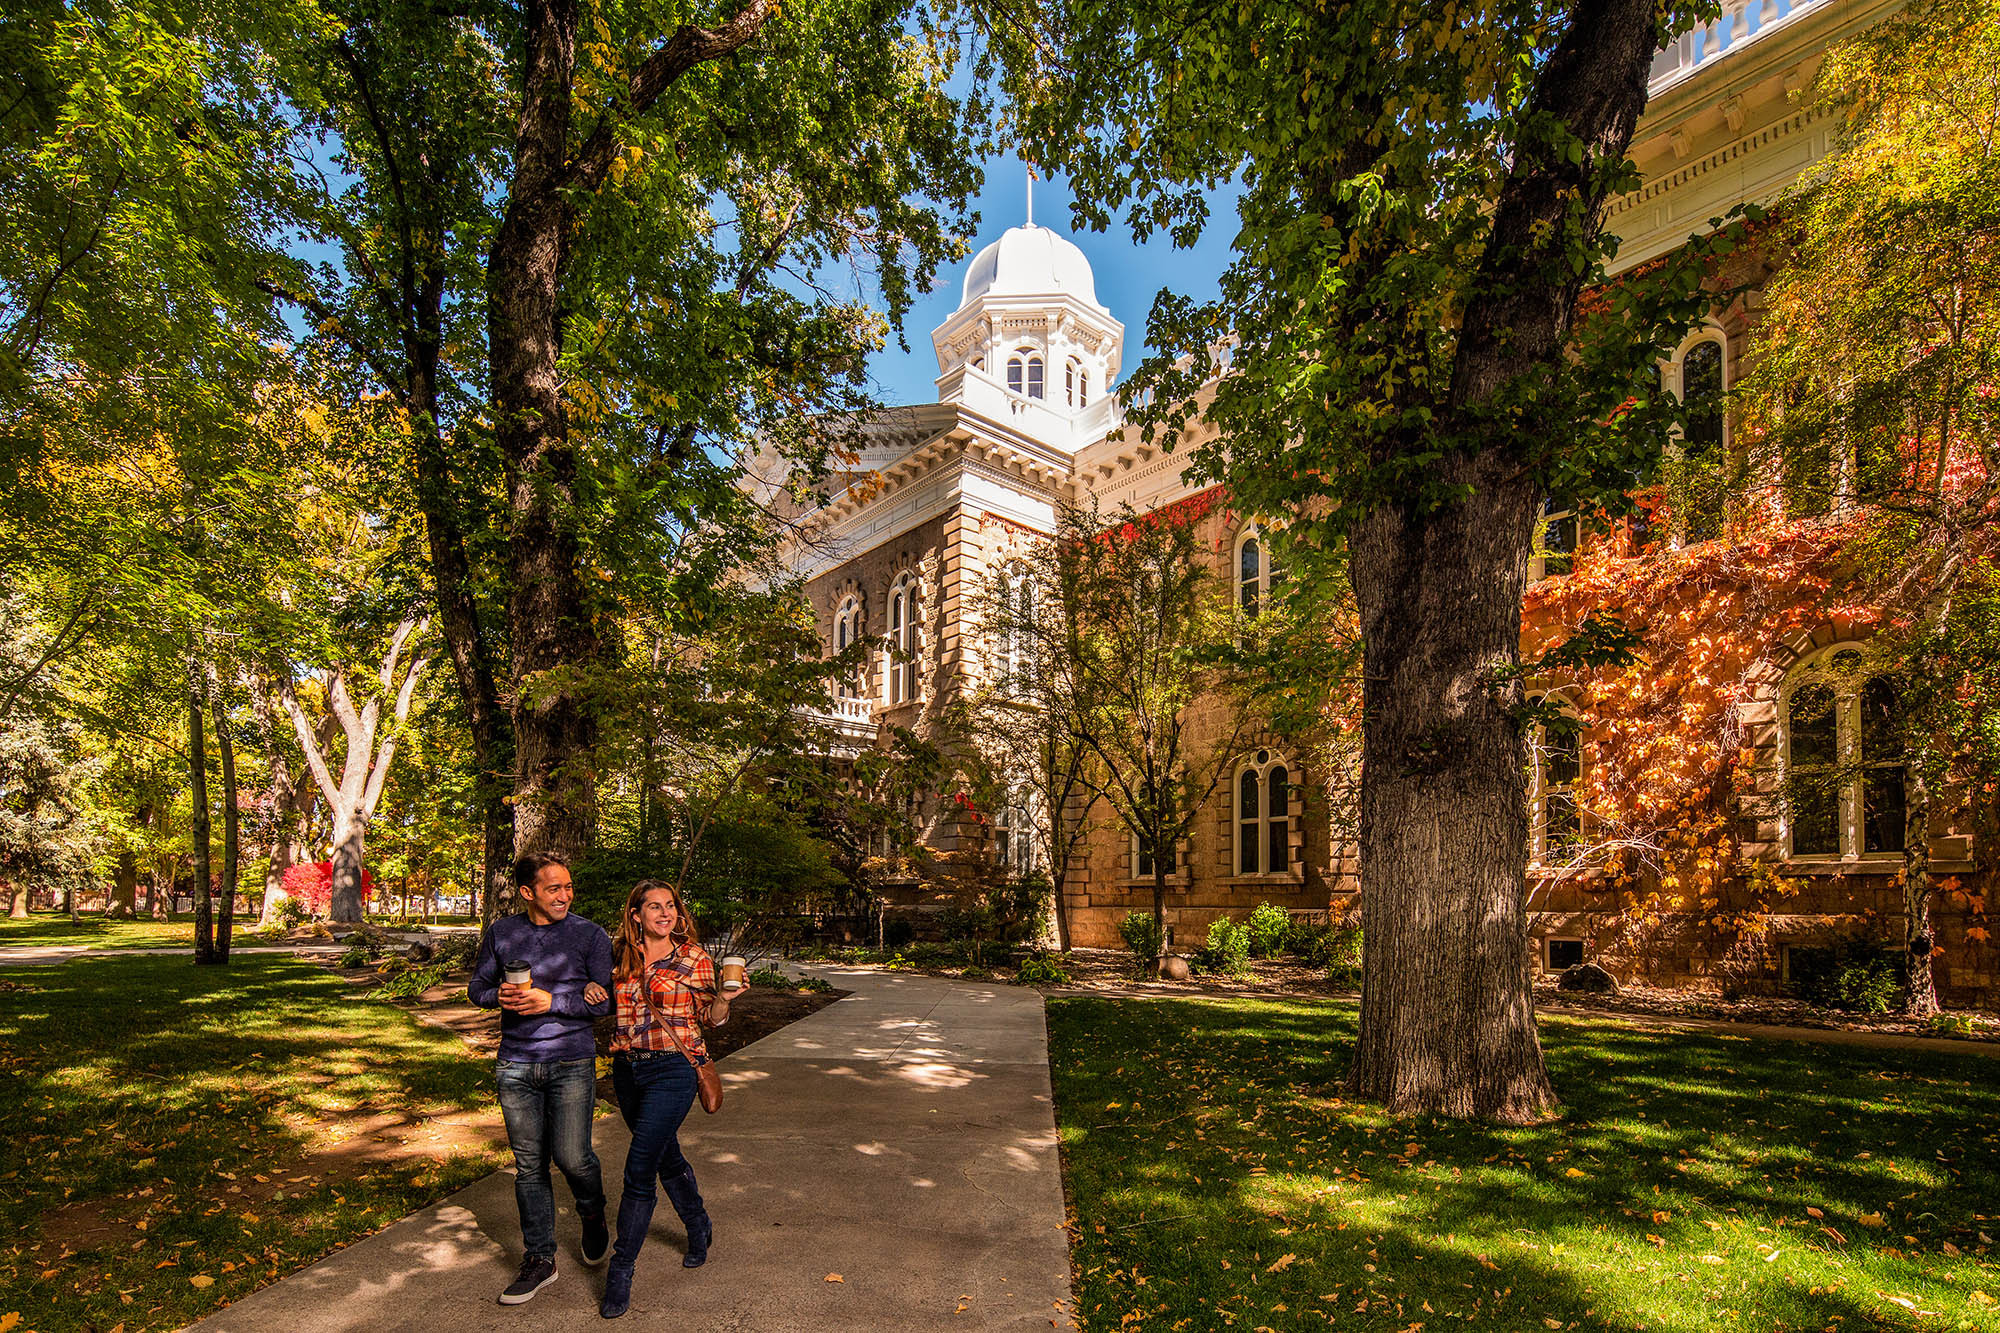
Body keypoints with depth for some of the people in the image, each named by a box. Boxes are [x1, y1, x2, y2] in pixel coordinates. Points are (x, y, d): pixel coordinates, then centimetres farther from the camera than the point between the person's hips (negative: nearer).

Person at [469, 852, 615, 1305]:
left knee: (572, 1156, -6)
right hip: (515, 1065, 3)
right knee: (528, 1164, 9)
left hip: (571, 1064, -3)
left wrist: (551, 1001, -18)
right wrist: (499, 995, -10)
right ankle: (539, 1259, 24)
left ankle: (593, 1216, 28)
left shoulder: (590, 935, -6)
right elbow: (477, 986, 13)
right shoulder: (501, 932, 5)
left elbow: (608, 1000, -7)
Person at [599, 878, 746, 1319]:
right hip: (627, 1068, 5)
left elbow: (712, 1018, 0)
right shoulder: (623, 960, 4)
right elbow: (613, 1007, 16)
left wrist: (724, 998, -21)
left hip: (673, 1068, -5)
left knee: (639, 1170, -8)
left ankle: (621, 1271, 8)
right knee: (667, 1157, 19)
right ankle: (699, 1228, 42)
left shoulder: (693, 958, -5)